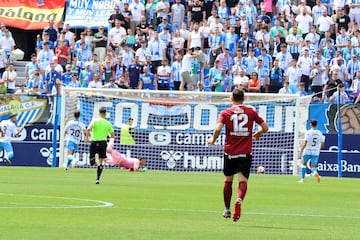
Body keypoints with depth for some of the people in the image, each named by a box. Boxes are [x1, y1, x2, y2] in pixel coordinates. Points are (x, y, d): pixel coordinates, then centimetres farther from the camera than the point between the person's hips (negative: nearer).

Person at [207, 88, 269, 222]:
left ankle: (227, 210, 25)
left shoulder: (225, 113, 0)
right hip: (245, 153, 0)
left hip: (230, 152, 0)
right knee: (243, 180, -6)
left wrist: (213, 139, 5)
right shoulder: (251, 112, 5)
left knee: (228, 181, 16)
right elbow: (265, 127, 6)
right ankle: (239, 200, -37)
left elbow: (218, 129, -14)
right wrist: (257, 134, 27)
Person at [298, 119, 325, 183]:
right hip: (316, 153, 2)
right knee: (313, 167, 4)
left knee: (304, 164, 21)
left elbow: (305, 143, -17)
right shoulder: (320, 133, 3)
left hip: (307, 152, -2)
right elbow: (322, 145, 5)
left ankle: (302, 179, 21)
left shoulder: (308, 132, -10)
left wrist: (300, 153, -16)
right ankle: (315, 172, -31)